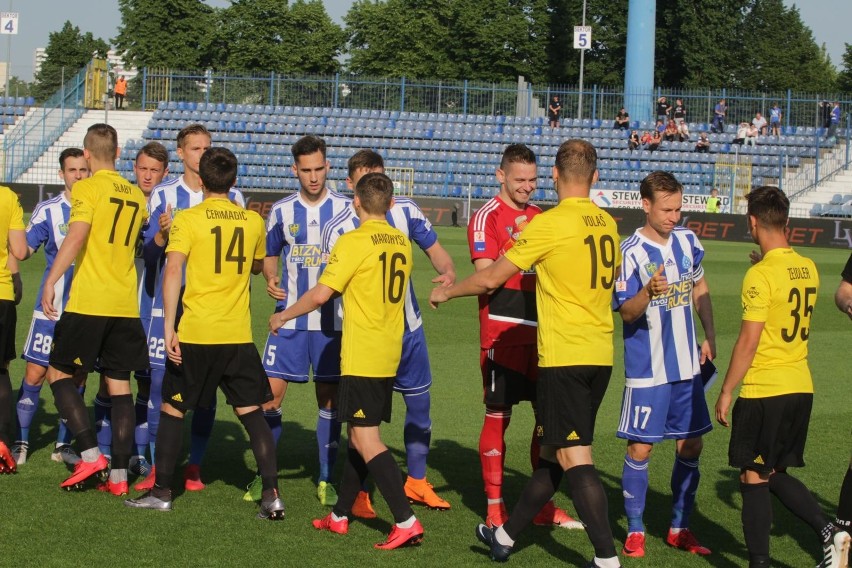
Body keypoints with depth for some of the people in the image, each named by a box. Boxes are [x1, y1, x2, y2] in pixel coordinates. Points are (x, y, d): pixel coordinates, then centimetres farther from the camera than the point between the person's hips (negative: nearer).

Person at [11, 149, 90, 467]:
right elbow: (24, 250, -4)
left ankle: (63, 445, 17)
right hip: (52, 308, -2)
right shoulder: (48, 210, -3)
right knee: (35, 373, -3)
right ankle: (20, 442, 9)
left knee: (77, 377, 6)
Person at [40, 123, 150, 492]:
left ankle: (90, 454, -7)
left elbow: (76, 235, -20)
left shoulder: (88, 188, -7)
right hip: (126, 305, 6)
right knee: (120, 384, 7)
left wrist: (51, 281, -21)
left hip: (88, 302, -5)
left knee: (58, 373, 6)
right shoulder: (135, 194, 12)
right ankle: (119, 474, 4)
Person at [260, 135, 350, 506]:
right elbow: (269, 255, 17)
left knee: (330, 398, 4)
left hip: (332, 320, -1)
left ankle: (326, 480, 14)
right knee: (270, 393, -4)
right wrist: (271, 279, -3)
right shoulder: (282, 211, 4)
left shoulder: (346, 210, -1)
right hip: (290, 318, 1)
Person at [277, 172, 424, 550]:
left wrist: (282, 316, 1)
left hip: (362, 357, -8)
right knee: (359, 434, 17)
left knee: (365, 439, -8)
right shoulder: (401, 242, 9)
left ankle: (406, 522, -17)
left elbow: (320, 295, -15)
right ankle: (340, 515, 27)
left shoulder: (354, 242, -13)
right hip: (389, 354, 8)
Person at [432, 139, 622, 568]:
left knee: (573, 456, -6)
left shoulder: (549, 224, -12)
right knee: (553, 452, 15)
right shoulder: (607, 224, 8)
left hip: (564, 356, -8)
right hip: (601, 355, 8)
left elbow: (490, 279, -6)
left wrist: (446, 292, 12)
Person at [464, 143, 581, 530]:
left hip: (539, 332, 7)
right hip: (502, 332, -7)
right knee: (498, 416, -2)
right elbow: (485, 274, -15)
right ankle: (494, 509, 5)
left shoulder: (538, 217, 15)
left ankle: (544, 506, 18)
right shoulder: (488, 216, -6)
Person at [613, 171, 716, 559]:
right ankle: (635, 530, 10)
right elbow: (625, 312, -15)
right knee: (640, 449, -3)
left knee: (691, 446, 9)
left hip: (687, 366, 5)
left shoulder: (688, 241, 2)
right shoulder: (631, 251, -15)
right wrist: (649, 292, -34)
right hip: (647, 370, -5)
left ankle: (680, 528, 22)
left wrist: (710, 336, 12)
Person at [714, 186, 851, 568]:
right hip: (802, 388, 8)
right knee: (775, 474, 17)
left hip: (764, 390, -7)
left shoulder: (760, 275, -16)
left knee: (753, 477, 2)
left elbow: (748, 342, -16)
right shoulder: (808, 269, 7)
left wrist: (726, 392, -8)